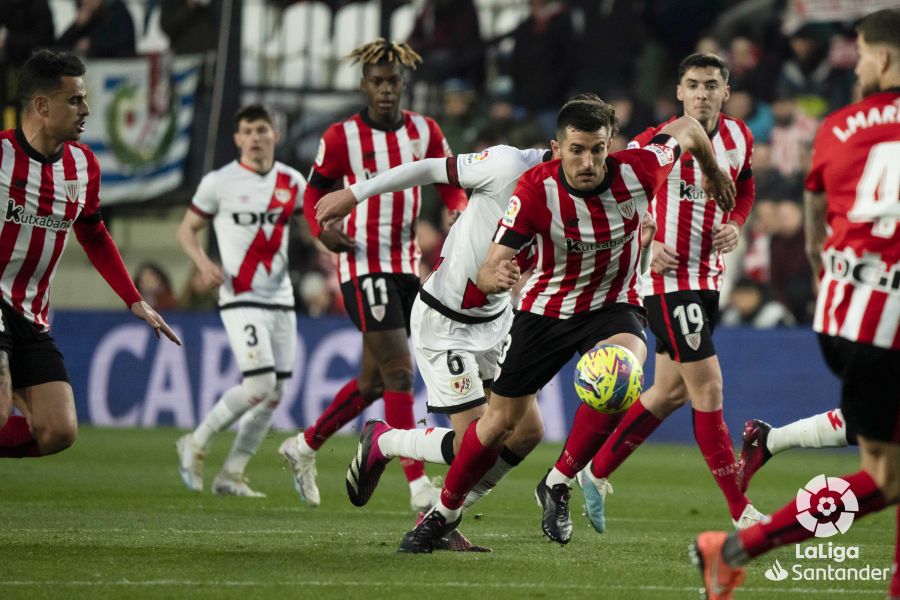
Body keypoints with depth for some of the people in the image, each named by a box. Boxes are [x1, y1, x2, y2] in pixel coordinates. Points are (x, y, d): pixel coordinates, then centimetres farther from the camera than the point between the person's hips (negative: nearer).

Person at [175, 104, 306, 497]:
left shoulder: (291, 182, 7)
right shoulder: (219, 183, -4)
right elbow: (187, 229, 4)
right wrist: (203, 263, -15)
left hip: (281, 299, 5)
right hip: (241, 299, -5)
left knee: (274, 395, 3)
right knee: (260, 383, -18)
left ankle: (231, 476, 13)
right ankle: (196, 443, 2)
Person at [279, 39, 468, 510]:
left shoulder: (425, 132, 4)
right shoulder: (342, 137, -6)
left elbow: (451, 185, 12)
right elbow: (315, 191, 5)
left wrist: (458, 214, -10)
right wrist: (322, 230, -14)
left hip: (406, 263, 6)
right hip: (363, 264, -6)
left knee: (374, 382, 13)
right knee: (399, 371, -15)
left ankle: (305, 447, 34)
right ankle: (419, 490, -17)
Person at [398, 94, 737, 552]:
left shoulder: (637, 172, -23)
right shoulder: (536, 190, -26)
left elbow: (687, 128, -2)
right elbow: (488, 269, -28)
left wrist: (714, 174, 17)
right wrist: (496, 276, -52)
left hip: (614, 305, 0)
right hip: (545, 308, 0)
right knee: (502, 420, 5)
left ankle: (558, 485, -12)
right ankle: (444, 512, 30)